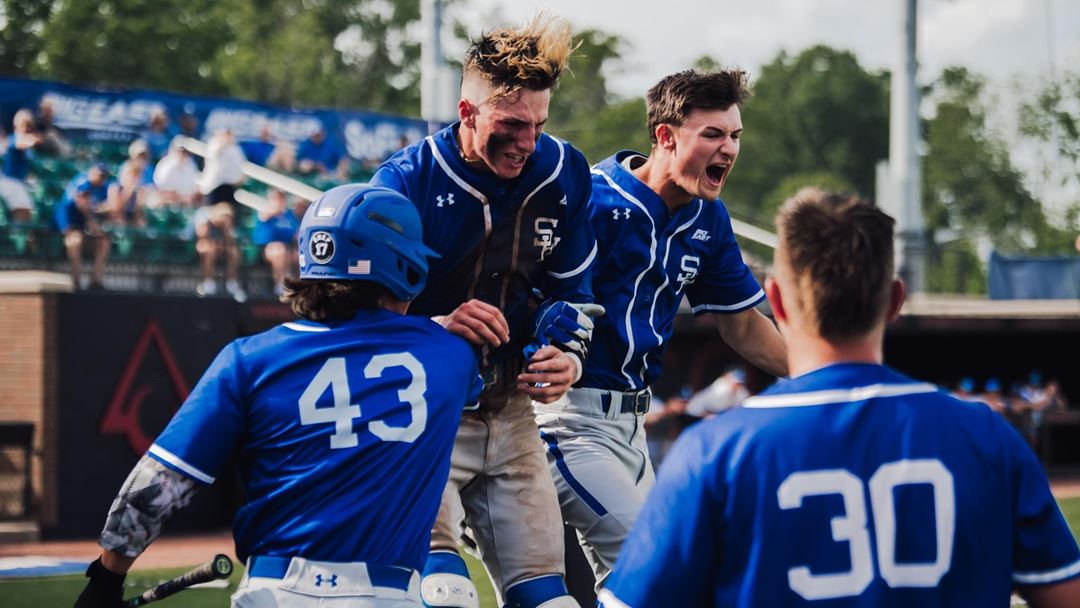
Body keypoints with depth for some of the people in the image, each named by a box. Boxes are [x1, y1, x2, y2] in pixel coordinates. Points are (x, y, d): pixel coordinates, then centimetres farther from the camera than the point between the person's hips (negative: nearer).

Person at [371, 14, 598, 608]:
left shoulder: (563, 173, -1)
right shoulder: (405, 182, -15)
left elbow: (570, 290, 13)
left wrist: (566, 356, -8)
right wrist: (438, 328, -31)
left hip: (508, 410, 5)